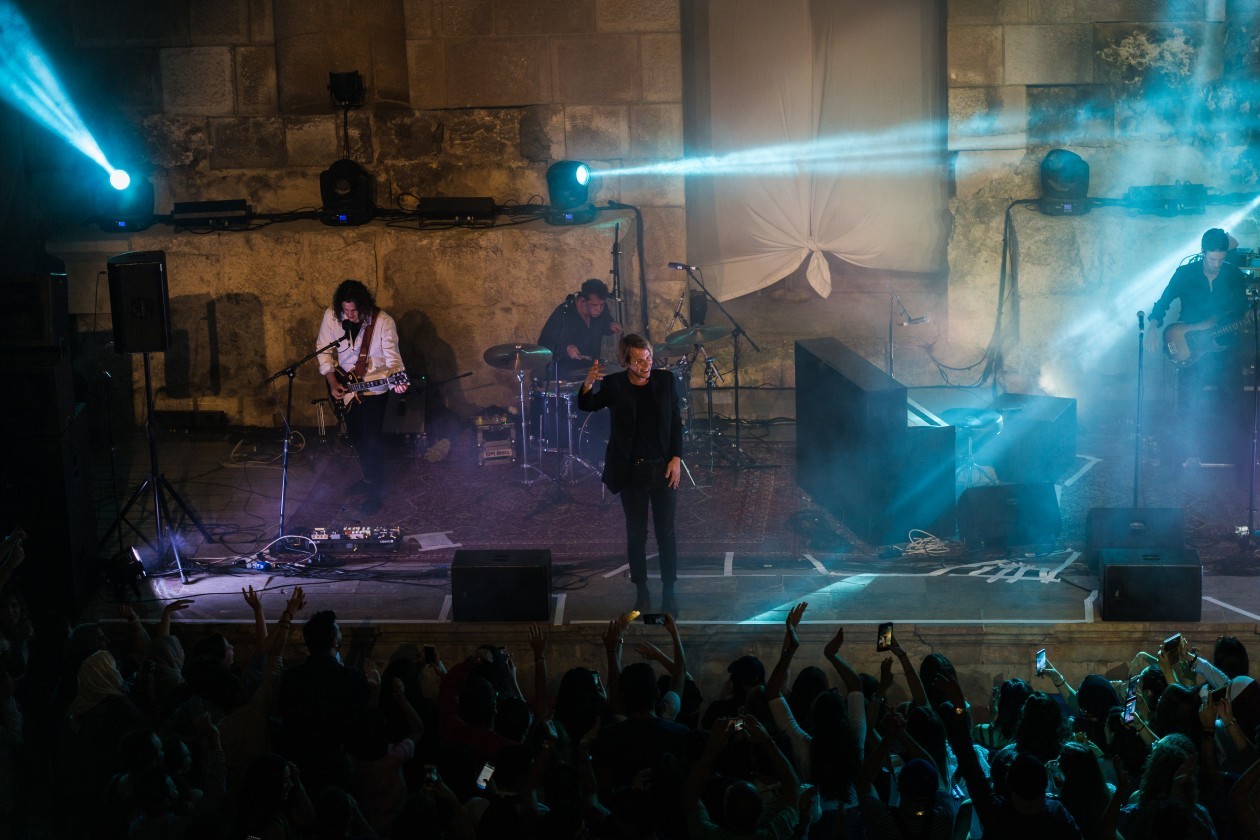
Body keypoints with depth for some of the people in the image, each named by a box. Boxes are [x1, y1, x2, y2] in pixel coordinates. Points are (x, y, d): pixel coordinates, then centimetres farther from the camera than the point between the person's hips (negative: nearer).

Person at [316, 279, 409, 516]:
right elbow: (324, 350, -3)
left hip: (374, 388, -4)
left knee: (371, 440, -9)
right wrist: (333, 383, -11)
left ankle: (373, 492, 6)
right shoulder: (331, 316, -13)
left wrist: (397, 381, -38)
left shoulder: (383, 322, -22)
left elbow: (393, 358, -18)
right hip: (345, 387, 4)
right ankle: (370, 476, 40)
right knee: (355, 436, 17)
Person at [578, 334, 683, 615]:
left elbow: (676, 421, 4)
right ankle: (642, 592, 19)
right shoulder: (614, 385, -5)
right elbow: (586, 405, -11)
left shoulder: (665, 380, -1)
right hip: (631, 472, -1)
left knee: (666, 533, 4)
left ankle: (669, 592, 15)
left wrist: (676, 458, -4)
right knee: (636, 534, 7)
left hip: (664, 468, 1)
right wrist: (588, 384, -32)